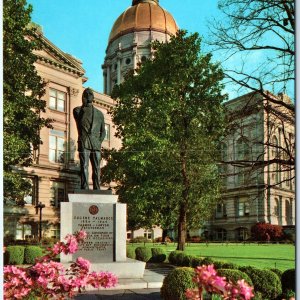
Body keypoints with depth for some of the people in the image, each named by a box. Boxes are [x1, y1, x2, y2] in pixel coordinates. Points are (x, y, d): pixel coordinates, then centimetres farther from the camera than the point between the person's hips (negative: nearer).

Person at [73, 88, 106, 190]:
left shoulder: (99, 114, 17)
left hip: (96, 144, 1)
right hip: (84, 143, -1)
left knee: (96, 168, -4)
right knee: (84, 166, -7)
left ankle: (97, 190, -5)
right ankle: (84, 188, -12)